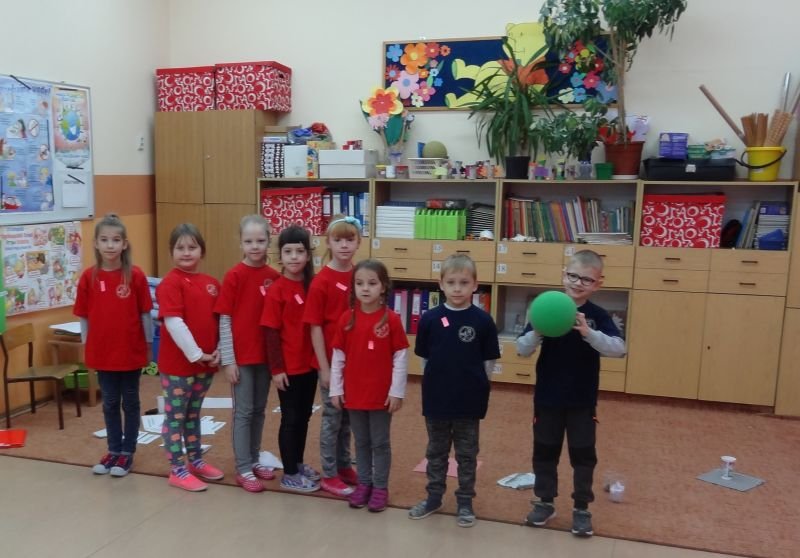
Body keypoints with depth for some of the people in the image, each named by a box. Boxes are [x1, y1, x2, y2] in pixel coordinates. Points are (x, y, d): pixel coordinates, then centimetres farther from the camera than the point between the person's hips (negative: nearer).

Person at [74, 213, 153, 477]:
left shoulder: (136, 276, -9)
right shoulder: (88, 277, -3)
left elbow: (145, 314, -3)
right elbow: (84, 316, 3)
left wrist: (148, 345, -1)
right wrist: (87, 347, 4)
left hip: (132, 351, -2)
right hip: (102, 352, 2)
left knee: (130, 402, 11)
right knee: (110, 403, 15)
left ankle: (127, 452, 24)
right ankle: (113, 450, 29)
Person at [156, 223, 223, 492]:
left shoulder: (211, 283, 7)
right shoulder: (170, 283, -13)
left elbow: (220, 319, 10)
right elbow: (174, 323, -20)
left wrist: (219, 350, -3)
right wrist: (196, 354, -18)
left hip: (206, 363, 7)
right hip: (177, 363, -6)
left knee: (193, 413, 21)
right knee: (175, 416, 7)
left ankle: (196, 460, 35)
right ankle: (177, 470, 17)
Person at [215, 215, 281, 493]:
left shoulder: (274, 276, 1)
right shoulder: (234, 276, -10)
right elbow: (224, 320, -9)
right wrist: (228, 359, -10)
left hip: (266, 355, 4)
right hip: (241, 356, -4)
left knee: (259, 410, 16)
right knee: (243, 411, 5)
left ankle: (254, 460, 31)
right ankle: (243, 469, 15)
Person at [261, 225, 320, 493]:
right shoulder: (277, 290, -13)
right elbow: (271, 332, -12)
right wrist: (276, 368, -13)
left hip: (310, 364, 6)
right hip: (288, 367, -5)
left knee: (304, 416, 18)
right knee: (290, 419, 6)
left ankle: (299, 463, 35)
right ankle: (289, 474, 19)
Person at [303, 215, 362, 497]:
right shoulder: (321, 282, -14)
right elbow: (315, 327, -13)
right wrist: (324, 367, -13)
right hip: (331, 361, -5)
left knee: (348, 417, 17)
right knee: (332, 417, 7)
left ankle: (344, 467, 34)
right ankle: (329, 475, 21)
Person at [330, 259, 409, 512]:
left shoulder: (391, 319, -11)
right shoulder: (347, 319, -2)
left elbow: (401, 358, -8)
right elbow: (338, 356, 2)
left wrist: (397, 391, -9)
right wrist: (335, 389, 1)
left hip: (382, 395, -3)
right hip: (353, 393, 3)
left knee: (380, 442, 11)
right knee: (361, 441, 17)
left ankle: (380, 487, 24)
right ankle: (364, 483, 31)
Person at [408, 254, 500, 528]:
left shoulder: (483, 321, -9)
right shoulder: (429, 319, -6)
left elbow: (489, 362, -2)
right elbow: (424, 358, 3)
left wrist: (476, 387, 0)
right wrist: (438, 381, 2)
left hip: (469, 402, -1)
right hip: (436, 399, 1)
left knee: (467, 454, 14)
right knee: (436, 452, 18)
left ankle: (465, 502, 29)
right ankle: (433, 497, 34)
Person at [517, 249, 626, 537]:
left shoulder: (598, 316, -7)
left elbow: (619, 348, -21)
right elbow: (522, 350, -8)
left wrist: (588, 333, -36)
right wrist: (536, 333, -29)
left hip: (582, 402, 0)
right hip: (547, 398, 1)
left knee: (583, 455, 10)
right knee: (544, 452, 12)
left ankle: (582, 508, 26)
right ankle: (545, 502, 30)